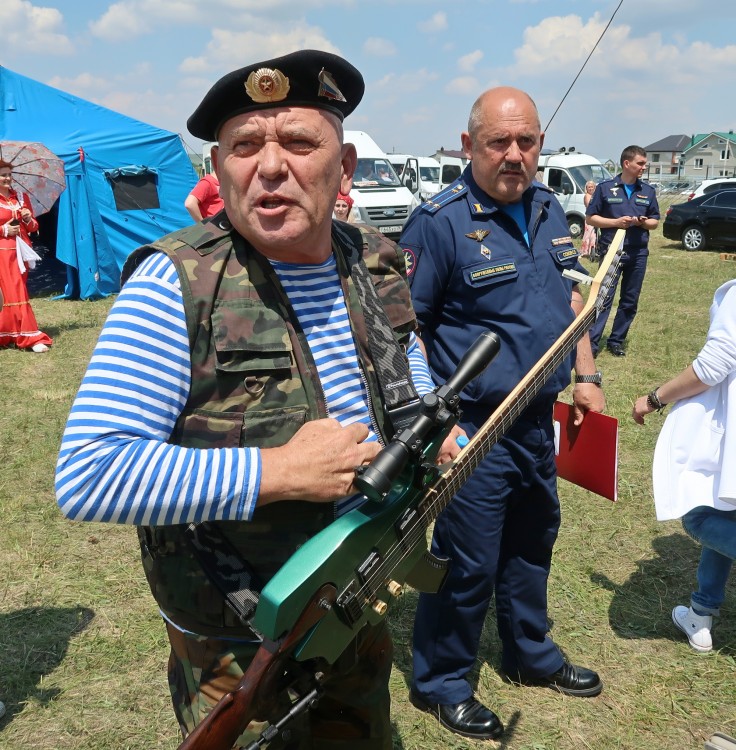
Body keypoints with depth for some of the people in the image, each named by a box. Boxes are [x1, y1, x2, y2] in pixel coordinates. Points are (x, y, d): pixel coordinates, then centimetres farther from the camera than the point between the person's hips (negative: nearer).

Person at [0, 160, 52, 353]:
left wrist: (29, 219, -5)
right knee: (16, 293, -9)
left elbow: (33, 227, 15)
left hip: (21, 251, 5)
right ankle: (31, 337, -11)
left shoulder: (22, 197, 12)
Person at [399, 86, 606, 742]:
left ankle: (531, 655, 46)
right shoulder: (440, 220, -17)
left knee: (533, 541, 23)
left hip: (539, 420, 8)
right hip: (472, 431, -7)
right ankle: (439, 683, 29)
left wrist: (586, 375, 11)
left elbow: (569, 297, 17)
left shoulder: (549, 208, 6)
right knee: (468, 564, 5)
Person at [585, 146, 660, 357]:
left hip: (638, 254, 4)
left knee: (630, 301, 8)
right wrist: (616, 222, -14)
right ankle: (591, 342, -5)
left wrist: (644, 222, -9)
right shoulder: (605, 187, -1)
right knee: (603, 299, -8)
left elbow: (655, 221, 15)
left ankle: (616, 341, 18)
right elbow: (590, 218, 0)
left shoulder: (648, 191, 10)